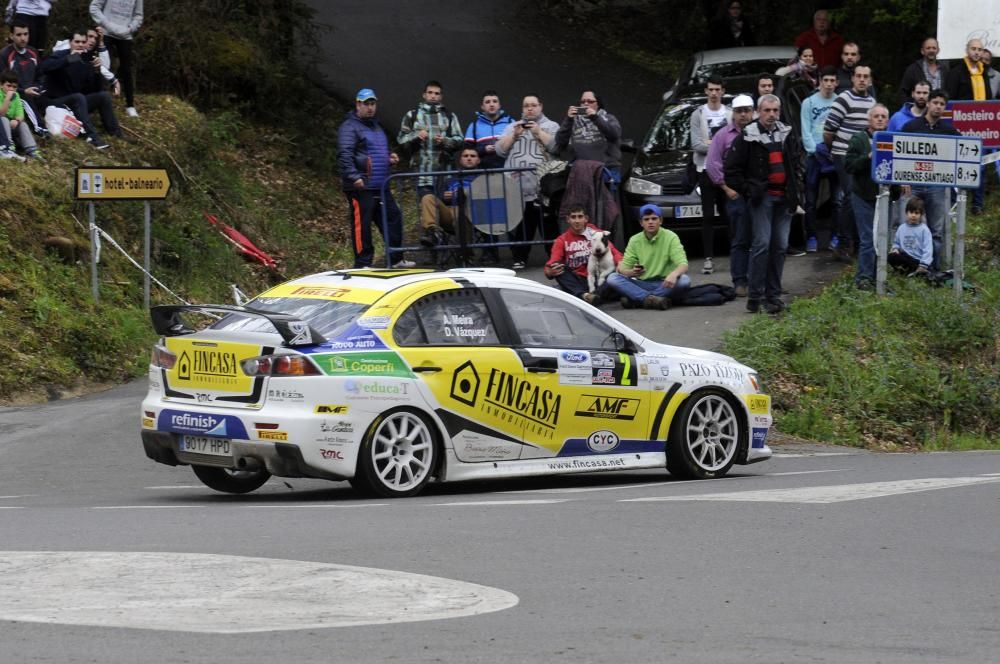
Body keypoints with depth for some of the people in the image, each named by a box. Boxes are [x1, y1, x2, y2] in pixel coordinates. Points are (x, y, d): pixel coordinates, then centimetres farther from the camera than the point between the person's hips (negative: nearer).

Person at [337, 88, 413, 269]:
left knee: (393, 218, 10)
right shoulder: (350, 127, -8)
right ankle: (363, 264, -2)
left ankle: (396, 259, 19)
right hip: (361, 187, -9)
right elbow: (344, 154, -19)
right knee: (361, 224, -6)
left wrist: (390, 158, 14)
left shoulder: (376, 127, 22)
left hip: (381, 186, 9)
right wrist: (354, 176, -29)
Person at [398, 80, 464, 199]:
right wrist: (416, 135, -10)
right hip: (422, 170, -1)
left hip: (444, 171, 1)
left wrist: (445, 141, -11)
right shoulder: (412, 115, 15)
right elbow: (401, 139, 9)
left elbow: (459, 139, 10)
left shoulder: (449, 116, 17)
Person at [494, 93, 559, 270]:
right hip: (517, 188, 2)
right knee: (520, 226, -1)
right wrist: (514, 135, 0)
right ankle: (519, 258, 3)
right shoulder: (512, 127, 21)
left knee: (548, 225, -3)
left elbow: (556, 146, -4)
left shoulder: (551, 126, 12)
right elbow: (500, 150, 12)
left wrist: (539, 132, -6)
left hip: (542, 188, -2)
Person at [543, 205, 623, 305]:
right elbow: (552, 263, -5)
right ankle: (583, 295, -46)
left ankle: (595, 296, -49)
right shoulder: (562, 240, 5)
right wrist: (550, 271, -31)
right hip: (577, 283, 0)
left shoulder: (597, 234, 6)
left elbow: (614, 252, -3)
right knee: (559, 270, -27)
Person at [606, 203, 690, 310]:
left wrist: (674, 274, -39)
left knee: (684, 280, -33)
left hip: (664, 285, -2)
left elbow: (683, 265, -14)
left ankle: (635, 299, -31)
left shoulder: (671, 237, -5)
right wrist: (631, 272, -25)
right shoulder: (635, 240, 4)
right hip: (642, 284, 2)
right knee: (613, 278, -20)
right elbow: (623, 268, 1)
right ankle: (653, 299, -36)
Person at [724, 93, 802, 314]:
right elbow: (732, 169, -3)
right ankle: (754, 294, -11)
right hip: (762, 197, -5)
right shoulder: (748, 137, -4)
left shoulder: (787, 135, 12)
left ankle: (773, 294, 10)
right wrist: (747, 190, -6)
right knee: (762, 243, -14)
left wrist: (795, 188, 11)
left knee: (780, 246, 4)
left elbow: (796, 164, 23)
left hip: (784, 197, 5)